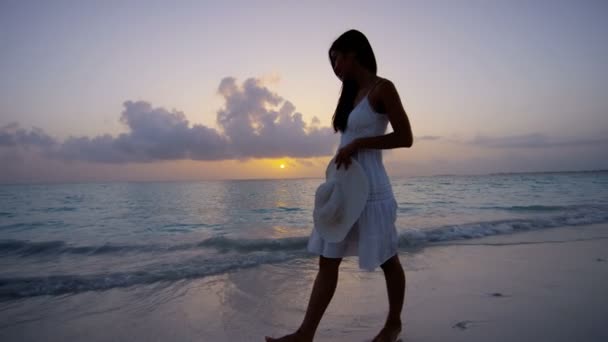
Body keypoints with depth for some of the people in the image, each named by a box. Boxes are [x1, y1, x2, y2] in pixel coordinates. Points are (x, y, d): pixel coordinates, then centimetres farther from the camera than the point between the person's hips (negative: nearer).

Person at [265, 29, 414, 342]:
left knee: (387, 260, 9)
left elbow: (405, 138, -12)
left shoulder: (382, 88, -6)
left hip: (370, 187, -8)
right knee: (327, 261, 6)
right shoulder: (352, 93, 19)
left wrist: (356, 144, -15)